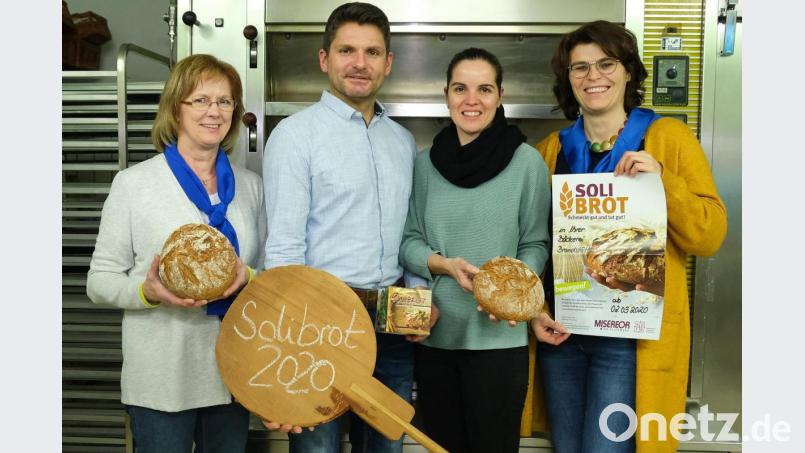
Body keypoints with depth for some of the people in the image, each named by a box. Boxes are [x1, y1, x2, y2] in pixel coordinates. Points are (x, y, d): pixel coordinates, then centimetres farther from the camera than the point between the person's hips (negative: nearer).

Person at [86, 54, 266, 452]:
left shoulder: (250, 185, 9)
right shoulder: (133, 183, -3)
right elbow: (100, 280, -2)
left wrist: (248, 277, -10)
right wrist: (148, 291, -22)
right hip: (162, 378, -3)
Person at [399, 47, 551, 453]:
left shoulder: (526, 161, -6)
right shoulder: (425, 162, 3)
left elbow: (536, 245, -1)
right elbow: (408, 241, 5)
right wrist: (446, 265, -14)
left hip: (497, 337, -3)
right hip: (432, 333, 3)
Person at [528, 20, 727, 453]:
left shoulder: (670, 137, -1)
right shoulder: (550, 150, 7)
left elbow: (709, 237, -5)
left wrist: (661, 179, -18)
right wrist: (533, 311, -3)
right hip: (561, 332, 4)